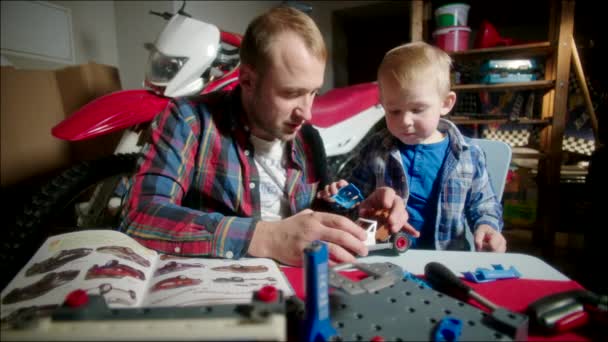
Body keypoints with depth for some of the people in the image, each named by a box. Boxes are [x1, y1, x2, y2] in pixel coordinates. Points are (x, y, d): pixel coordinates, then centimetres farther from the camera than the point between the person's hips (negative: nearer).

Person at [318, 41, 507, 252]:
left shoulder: (468, 156, 0)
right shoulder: (376, 151, -1)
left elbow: (484, 204, 11)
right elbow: (359, 194, 9)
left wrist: (487, 226, -8)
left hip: (450, 258, 0)